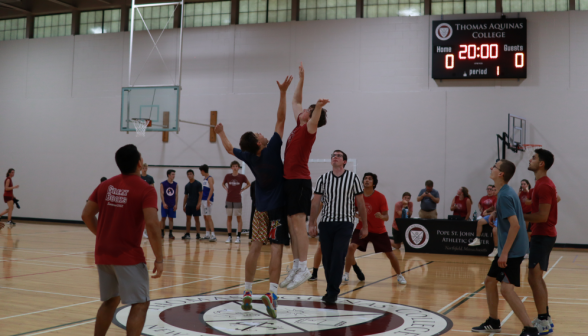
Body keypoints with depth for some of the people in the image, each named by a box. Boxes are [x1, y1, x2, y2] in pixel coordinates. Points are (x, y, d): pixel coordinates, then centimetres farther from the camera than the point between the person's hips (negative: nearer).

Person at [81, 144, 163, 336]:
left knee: (110, 301, 21)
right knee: (140, 305, -1)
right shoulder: (146, 190, -11)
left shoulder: (105, 186, 7)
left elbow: (87, 215, 11)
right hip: (128, 257, -6)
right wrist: (159, 258, -15)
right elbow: (151, 225, -21)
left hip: (103, 255, 7)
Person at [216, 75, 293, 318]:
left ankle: (247, 293, 11)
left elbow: (229, 149, 18)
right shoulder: (272, 150, -15)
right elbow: (281, 119, -14)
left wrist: (221, 133, 36)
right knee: (276, 248, -9)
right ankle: (272, 292, -21)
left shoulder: (249, 157, -3)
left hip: (261, 208, 5)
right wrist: (283, 92, -12)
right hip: (278, 207, -4)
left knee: (255, 246, 8)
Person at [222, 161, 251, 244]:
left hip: (237, 200, -2)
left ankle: (238, 237, 3)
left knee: (239, 217, 0)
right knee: (229, 217, 5)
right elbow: (223, 184, 20)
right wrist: (227, 189, 4)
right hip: (229, 200, 2)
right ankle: (229, 236, 12)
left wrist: (242, 190, 0)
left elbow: (249, 184, 10)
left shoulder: (242, 177, -3)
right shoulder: (228, 176, 2)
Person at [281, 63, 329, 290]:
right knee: (292, 224, 8)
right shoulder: (299, 126, 14)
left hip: (299, 181, -9)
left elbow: (314, 121, -34)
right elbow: (296, 101, 28)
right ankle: (296, 267, 12)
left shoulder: (308, 130, -8)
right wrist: (301, 79, 31)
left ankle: (303, 268, -11)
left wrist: (318, 108, -53)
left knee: (298, 223, -11)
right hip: (289, 180, 9)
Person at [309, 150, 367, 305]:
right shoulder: (323, 179, 6)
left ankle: (333, 292, -7)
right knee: (327, 258, 4)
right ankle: (331, 289, 18)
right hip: (326, 223, 3)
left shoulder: (353, 178, 2)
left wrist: (364, 226, 4)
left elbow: (360, 203, 4)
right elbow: (315, 203, 7)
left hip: (345, 224, -3)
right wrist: (311, 224, 1)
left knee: (338, 256, -14)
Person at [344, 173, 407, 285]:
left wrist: (381, 216, -38)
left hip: (379, 230, -1)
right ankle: (346, 274, -7)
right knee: (351, 247, -20)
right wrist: (357, 215, -18)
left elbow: (386, 217, -15)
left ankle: (399, 275, 27)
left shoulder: (380, 197, -16)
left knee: (390, 254, 5)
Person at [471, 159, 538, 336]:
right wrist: (497, 212, 13)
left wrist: (505, 253, -25)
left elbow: (515, 225, -25)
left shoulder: (505, 195, -19)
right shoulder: (506, 192, 10)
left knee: (507, 288, -16)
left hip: (512, 250, -11)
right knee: (490, 281, 17)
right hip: (506, 249, 11)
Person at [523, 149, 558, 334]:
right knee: (537, 277, 16)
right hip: (542, 234, 11)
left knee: (534, 278, -9)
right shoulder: (545, 183, 12)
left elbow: (542, 216, -23)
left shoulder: (543, 186, -20)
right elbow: (556, 199, 29)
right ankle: (545, 317, 23)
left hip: (542, 235, -11)